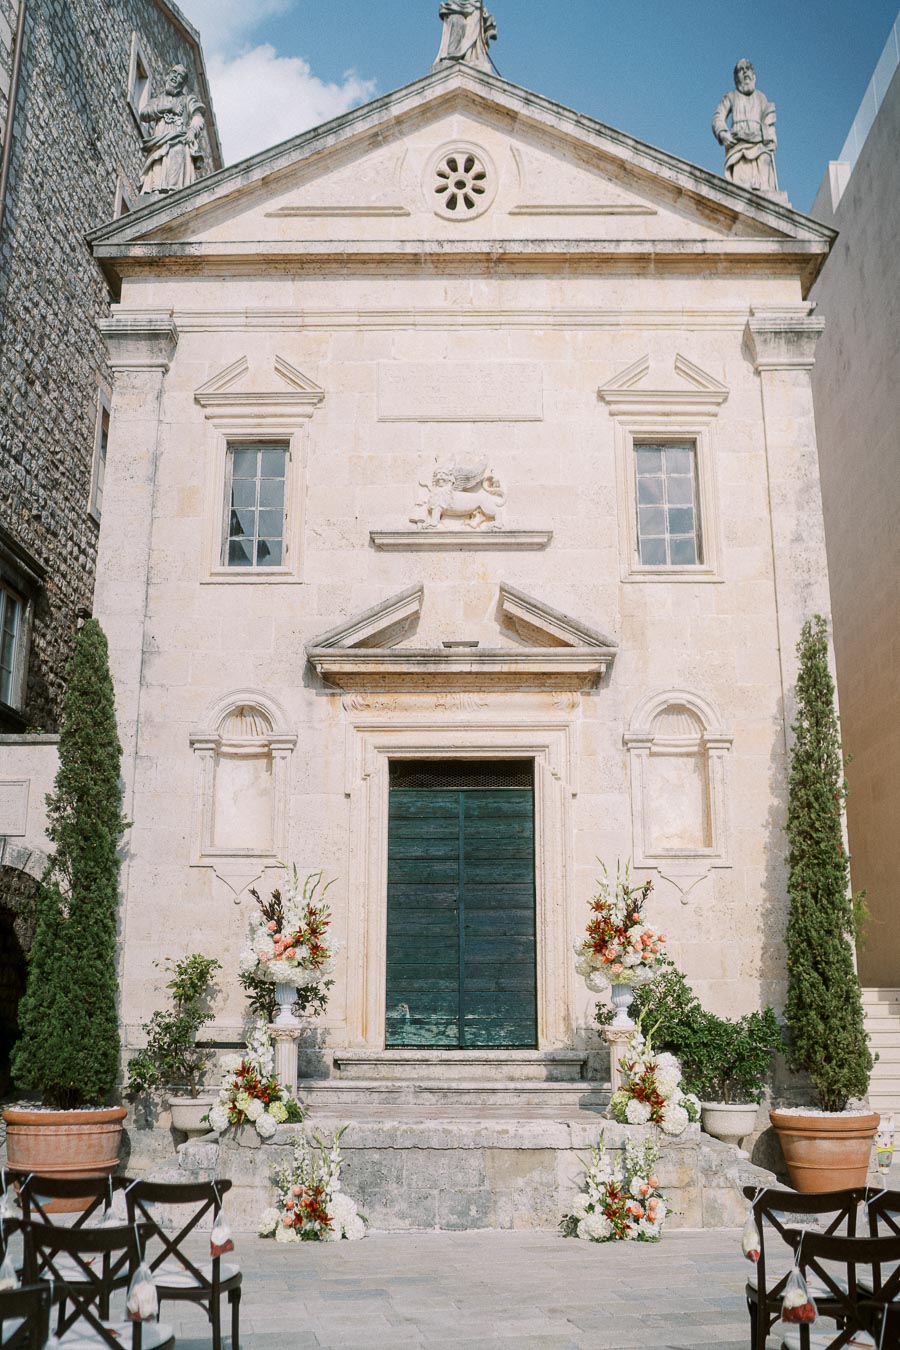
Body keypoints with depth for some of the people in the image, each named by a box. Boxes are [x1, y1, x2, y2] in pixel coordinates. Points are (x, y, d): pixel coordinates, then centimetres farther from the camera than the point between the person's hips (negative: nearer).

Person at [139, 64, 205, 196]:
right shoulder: (156, 101, 34)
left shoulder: (188, 100, 26)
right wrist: (167, 107, 2)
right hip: (158, 147, 2)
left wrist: (192, 130, -16)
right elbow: (144, 113, 13)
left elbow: (198, 119, 7)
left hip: (180, 144, -2)